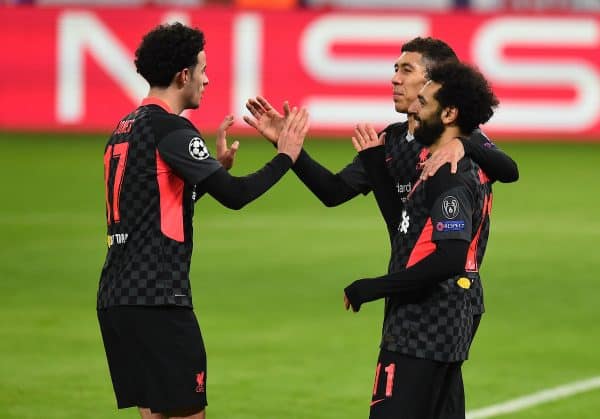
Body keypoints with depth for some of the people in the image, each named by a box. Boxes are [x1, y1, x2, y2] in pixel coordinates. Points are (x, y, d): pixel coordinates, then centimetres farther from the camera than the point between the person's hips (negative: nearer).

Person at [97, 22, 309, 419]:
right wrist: (285, 156, -3)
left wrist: (218, 165, 21)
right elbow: (235, 195, -16)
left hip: (116, 297, 9)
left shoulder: (126, 128, 16)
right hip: (157, 300, -9)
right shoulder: (170, 129, -12)